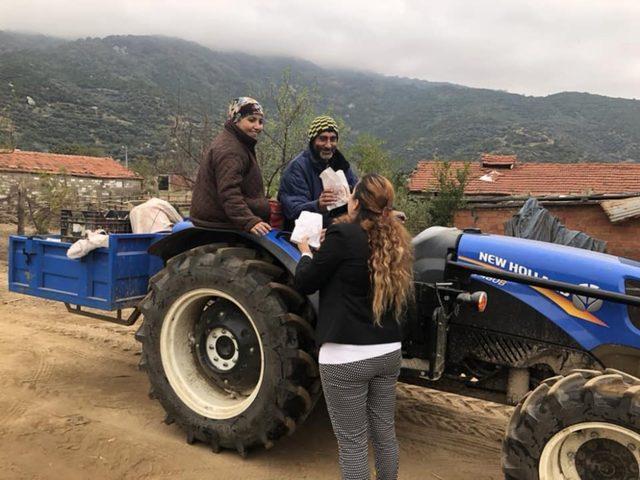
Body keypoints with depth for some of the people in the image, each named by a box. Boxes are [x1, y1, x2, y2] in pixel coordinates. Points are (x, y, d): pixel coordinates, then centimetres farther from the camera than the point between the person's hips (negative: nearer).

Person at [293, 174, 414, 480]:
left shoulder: (343, 234, -15)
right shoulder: (396, 239, 6)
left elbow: (305, 283, -8)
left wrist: (306, 252, 13)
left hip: (347, 356, -7)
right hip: (388, 351, 7)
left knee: (352, 441, 8)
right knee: (384, 433, 22)